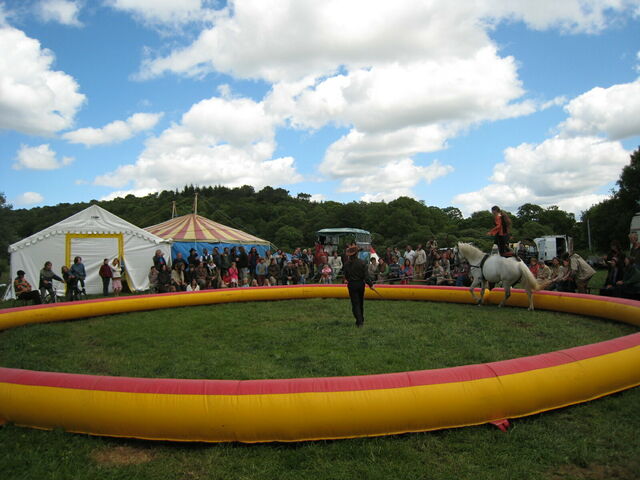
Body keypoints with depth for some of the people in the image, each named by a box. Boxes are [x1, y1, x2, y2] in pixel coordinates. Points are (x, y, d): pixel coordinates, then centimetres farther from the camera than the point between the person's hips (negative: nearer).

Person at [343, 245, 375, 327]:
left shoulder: (347, 264, -9)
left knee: (355, 303, 3)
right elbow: (366, 275, -11)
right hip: (361, 284, 2)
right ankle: (361, 320, 32)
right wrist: (371, 284, -3)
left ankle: (359, 322, -7)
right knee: (361, 303, 19)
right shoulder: (362, 263, -10)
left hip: (352, 285, -2)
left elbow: (346, 276, -2)